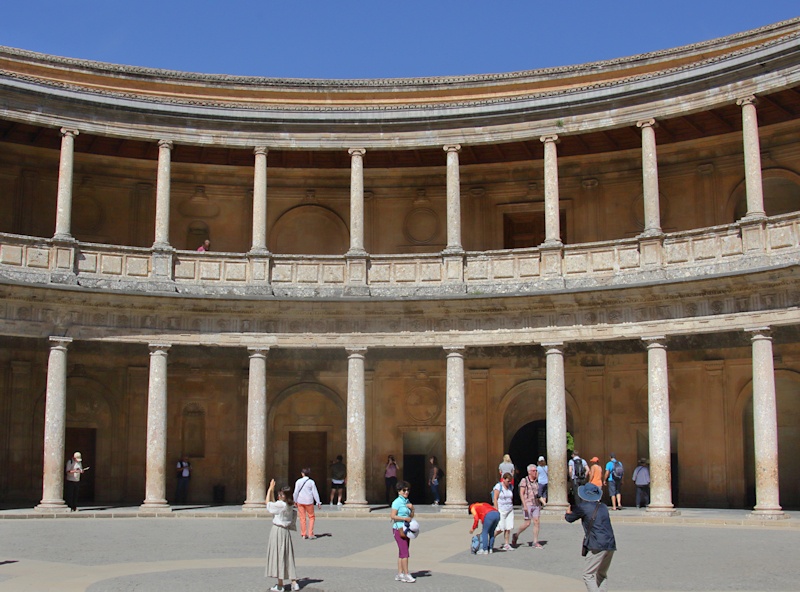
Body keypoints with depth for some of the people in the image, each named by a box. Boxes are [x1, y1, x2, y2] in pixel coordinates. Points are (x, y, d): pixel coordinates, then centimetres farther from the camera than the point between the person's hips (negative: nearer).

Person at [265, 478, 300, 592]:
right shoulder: (290, 505, 7)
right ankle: (294, 582, 11)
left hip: (278, 531, -8)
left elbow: (268, 504, -5)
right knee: (288, 556, 11)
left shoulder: (281, 505, -18)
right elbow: (273, 504, 19)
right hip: (286, 532, 8)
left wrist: (270, 490, 1)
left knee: (278, 556, -2)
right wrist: (272, 490, 19)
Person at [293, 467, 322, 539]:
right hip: (309, 501, -1)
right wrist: (318, 502, 3)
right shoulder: (311, 482, -5)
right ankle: (310, 534, 3)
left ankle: (304, 534, 12)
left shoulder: (298, 481, -3)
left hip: (300, 501, 1)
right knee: (311, 517, 10)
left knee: (302, 518, 8)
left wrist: (295, 501, 10)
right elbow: (315, 493, -3)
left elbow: (296, 492, -2)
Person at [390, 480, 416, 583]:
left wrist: (412, 508, -2)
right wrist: (405, 518, -17)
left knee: (402, 552, 9)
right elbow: (393, 516, -16)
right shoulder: (397, 502, -10)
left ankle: (399, 574, 13)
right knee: (404, 552, -10)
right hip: (399, 528, -8)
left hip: (406, 529, 8)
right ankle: (406, 575, -8)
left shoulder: (407, 502, 14)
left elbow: (411, 516, 16)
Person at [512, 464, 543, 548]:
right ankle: (516, 535, 17)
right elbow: (521, 494, -10)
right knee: (527, 523, -7)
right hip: (527, 504, -5)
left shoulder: (536, 481, 13)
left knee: (536, 522, -4)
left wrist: (540, 504, 16)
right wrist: (524, 505, -18)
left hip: (536, 505, 5)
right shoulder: (524, 481, -5)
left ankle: (535, 543, -1)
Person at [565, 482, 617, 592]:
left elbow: (568, 518, 13)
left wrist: (571, 506, 32)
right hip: (611, 545, 7)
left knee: (588, 575, -2)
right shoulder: (603, 507, 15)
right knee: (602, 575, 20)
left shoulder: (583, 507, -2)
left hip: (597, 547, -7)